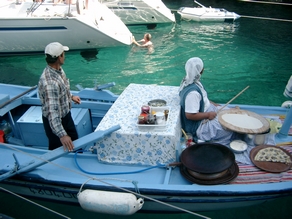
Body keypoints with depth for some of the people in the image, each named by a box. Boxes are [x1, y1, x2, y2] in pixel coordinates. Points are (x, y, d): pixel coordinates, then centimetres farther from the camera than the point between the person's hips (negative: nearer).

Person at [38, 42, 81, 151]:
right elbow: (52, 111, -42)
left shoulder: (59, 69, -7)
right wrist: (62, 135, -47)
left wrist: (71, 97, 24)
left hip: (66, 115, 9)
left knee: (74, 140, 26)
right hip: (54, 121, -9)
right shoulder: (49, 82, -37)